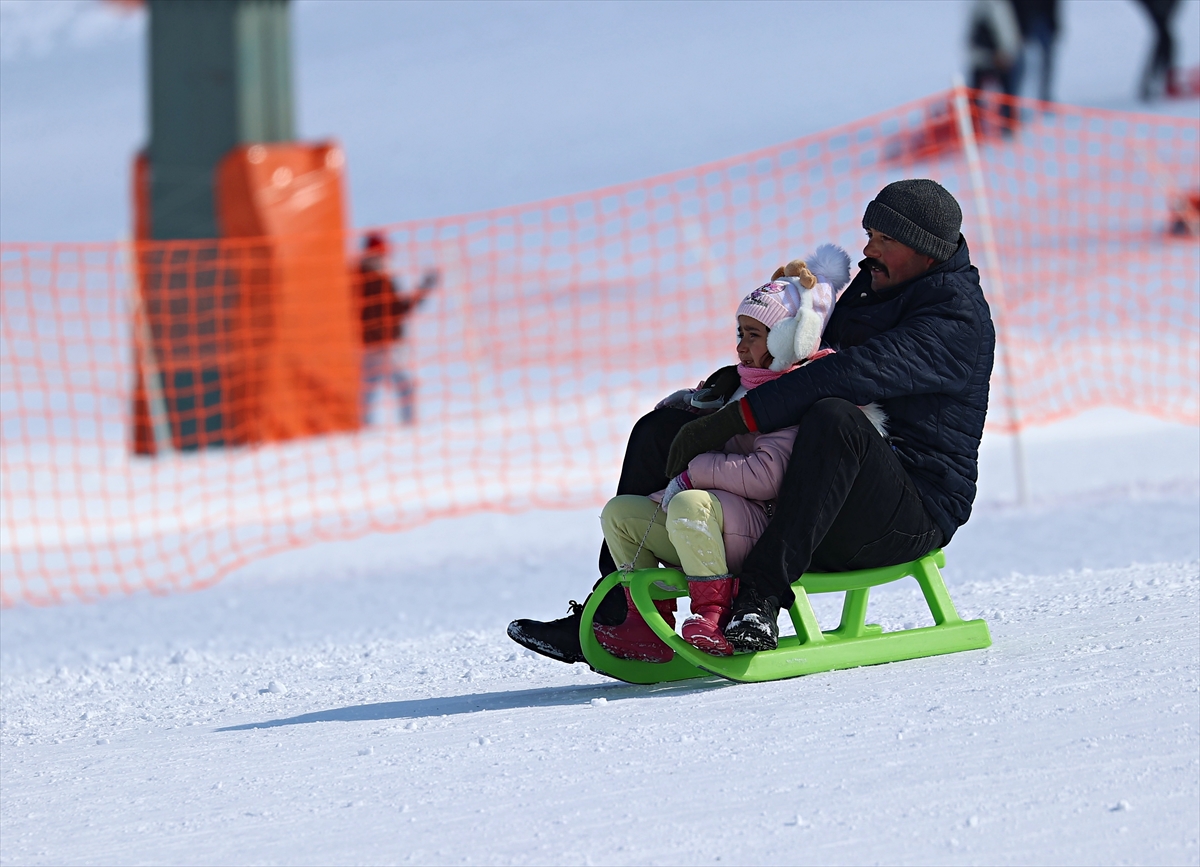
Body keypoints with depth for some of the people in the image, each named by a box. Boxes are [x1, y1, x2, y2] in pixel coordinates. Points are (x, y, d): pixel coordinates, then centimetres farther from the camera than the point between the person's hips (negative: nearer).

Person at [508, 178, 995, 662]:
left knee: (835, 416, -40)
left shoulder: (956, 318, -13)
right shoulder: (869, 290, 17)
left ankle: (760, 596, -42)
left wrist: (732, 420, -32)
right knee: (661, 431, 7)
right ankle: (612, 615, -2)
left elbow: (853, 374, -27)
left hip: (916, 511, -9)